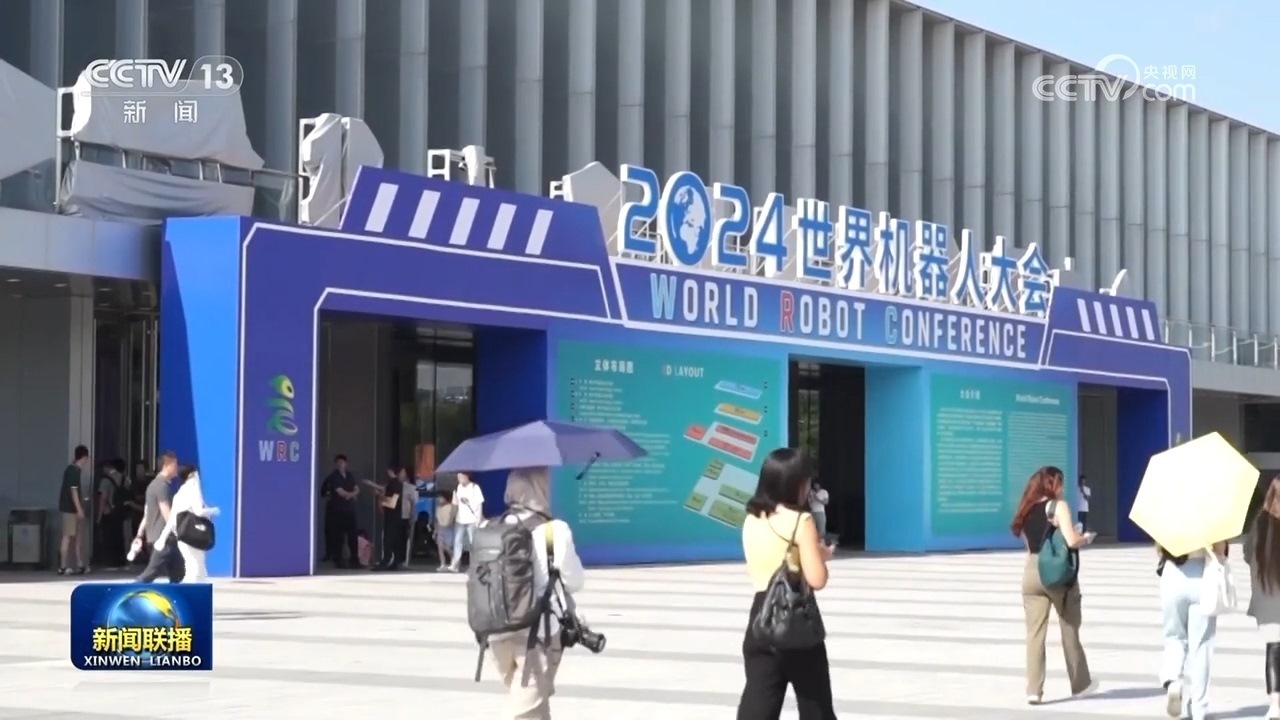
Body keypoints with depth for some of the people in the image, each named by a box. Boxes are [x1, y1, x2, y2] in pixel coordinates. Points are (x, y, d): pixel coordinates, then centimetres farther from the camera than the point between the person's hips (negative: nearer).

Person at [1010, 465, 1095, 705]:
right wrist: (1087, 538, 4)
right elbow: (1072, 541, -16)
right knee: (1069, 630, 12)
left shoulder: (1027, 509, 11)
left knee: (1035, 633, 1)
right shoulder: (1058, 506, -7)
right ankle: (1080, 683, 25)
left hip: (1032, 572, 4)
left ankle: (1033, 689, -7)